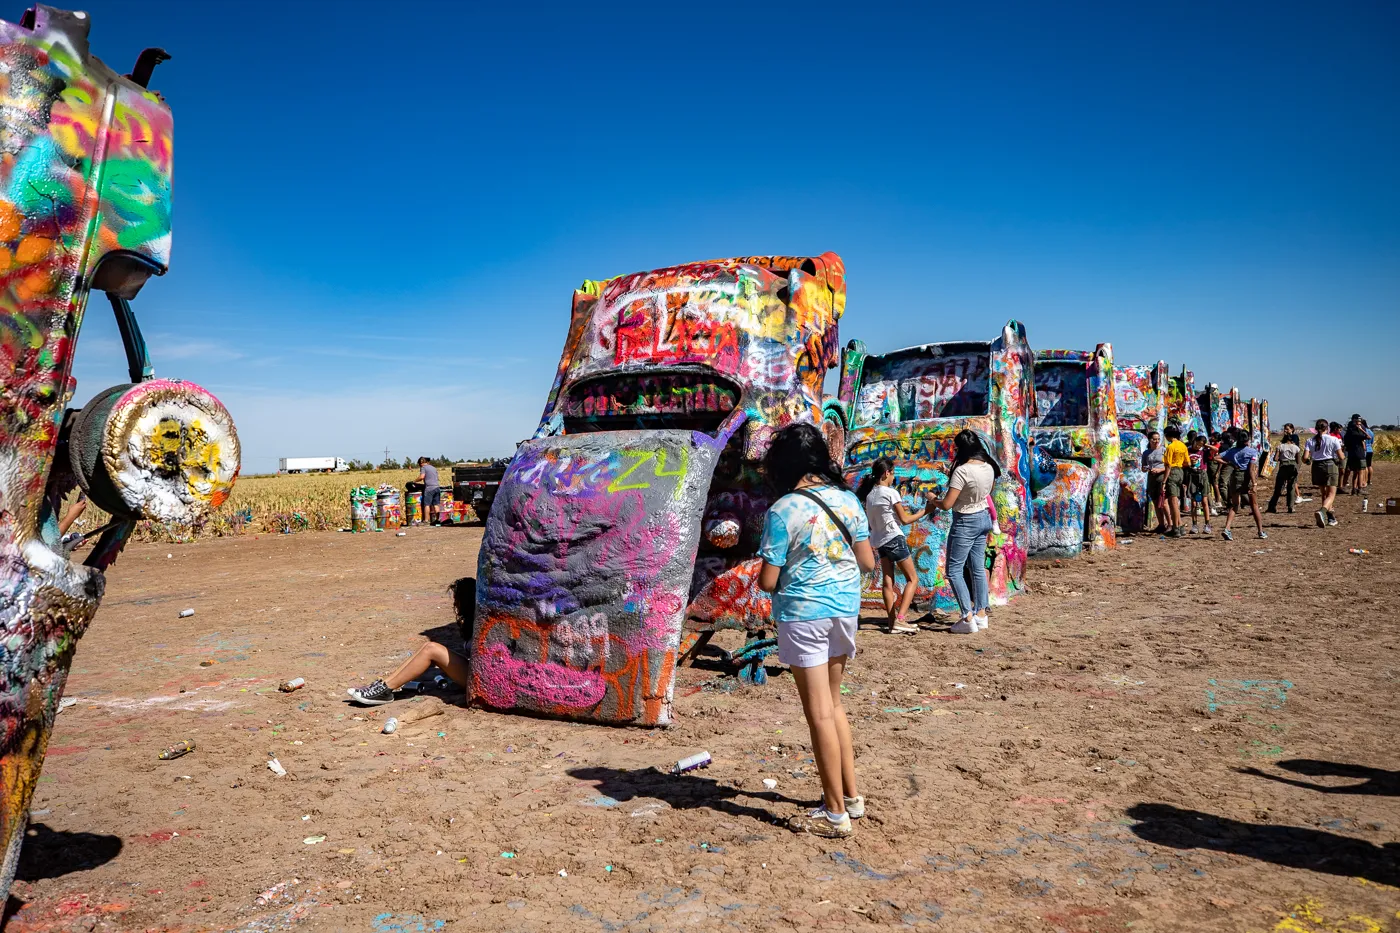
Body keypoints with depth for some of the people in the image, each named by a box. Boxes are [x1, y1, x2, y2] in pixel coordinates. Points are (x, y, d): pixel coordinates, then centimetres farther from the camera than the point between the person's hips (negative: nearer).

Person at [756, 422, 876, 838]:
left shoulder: (783, 511, -15)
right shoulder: (847, 499, 0)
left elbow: (768, 581, -14)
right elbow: (868, 562, 5)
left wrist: (764, 576, 8)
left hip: (803, 615, -6)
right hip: (845, 607, 6)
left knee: (819, 712, 3)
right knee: (833, 703, 21)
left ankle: (836, 813, 13)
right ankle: (850, 795, 29)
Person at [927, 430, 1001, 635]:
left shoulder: (962, 471, -24)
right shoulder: (989, 467, -1)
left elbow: (947, 504, -24)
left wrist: (933, 503, -4)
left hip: (965, 523, -8)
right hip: (984, 518, 8)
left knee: (954, 570, 0)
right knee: (978, 568, 15)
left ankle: (968, 618, -3)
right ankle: (980, 614, 21)